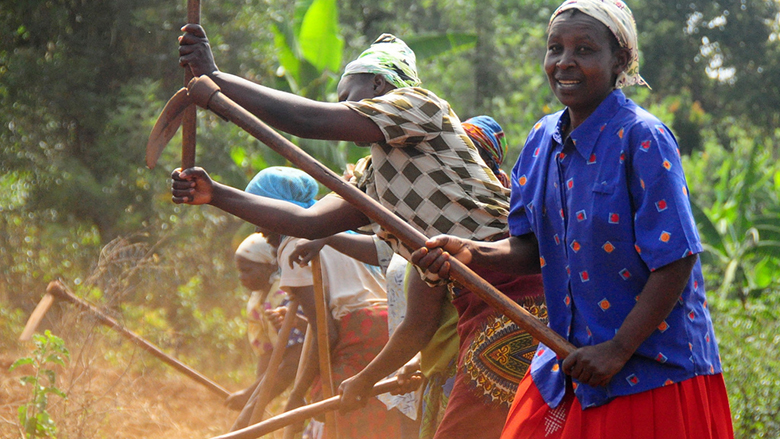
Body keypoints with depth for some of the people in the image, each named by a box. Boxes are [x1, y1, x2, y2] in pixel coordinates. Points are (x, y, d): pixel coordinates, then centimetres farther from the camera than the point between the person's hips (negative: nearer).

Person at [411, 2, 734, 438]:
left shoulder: (642, 139, -14)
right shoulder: (543, 138, 7)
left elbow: (677, 261, -18)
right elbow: (532, 247, 11)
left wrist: (618, 351, -19)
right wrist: (471, 253, -9)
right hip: (565, 363, 6)